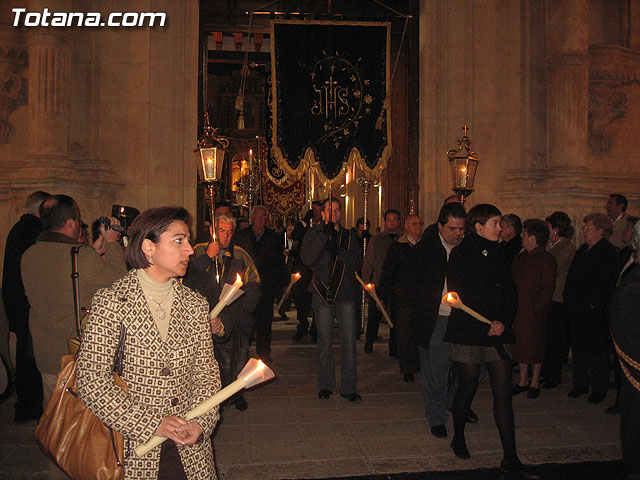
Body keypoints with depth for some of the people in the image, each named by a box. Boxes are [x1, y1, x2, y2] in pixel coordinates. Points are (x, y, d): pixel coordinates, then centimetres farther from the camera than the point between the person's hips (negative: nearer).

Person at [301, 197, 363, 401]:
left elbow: (358, 262, 1)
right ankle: (325, 385, 19)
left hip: (346, 294, 2)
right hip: (323, 293, -1)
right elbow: (306, 258, -12)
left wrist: (339, 252, -14)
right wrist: (324, 236, -18)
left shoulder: (349, 236, 12)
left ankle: (348, 387, 9)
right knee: (324, 341, 6)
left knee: (349, 341, 0)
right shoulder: (314, 234, 4)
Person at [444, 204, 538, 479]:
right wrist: (485, 327, -12)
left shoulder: (499, 255, 12)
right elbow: (459, 297, -9)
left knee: (503, 393, 1)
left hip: (499, 334, 5)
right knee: (467, 389, 6)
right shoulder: (460, 255, -5)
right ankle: (458, 438, 31)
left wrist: (503, 322, -7)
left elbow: (511, 294, 10)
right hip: (467, 333, -4)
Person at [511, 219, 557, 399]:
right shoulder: (522, 256, 12)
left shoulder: (546, 260, -9)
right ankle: (523, 381, 24)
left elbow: (547, 289, -11)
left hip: (534, 312, -6)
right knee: (520, 345, 11)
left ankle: (535, 382, 19)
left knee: (534, 347, 4)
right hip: (518, 310, 7)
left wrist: (536, 309, -17)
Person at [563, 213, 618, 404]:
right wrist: (570, 301, 10)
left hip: (595, 311, -7)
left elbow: (606, 283, -16)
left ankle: (599, 389, 17)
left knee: (596, 349, 3)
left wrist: (594, 304, -17)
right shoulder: (583, 249, 13)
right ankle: (580, 384, 25)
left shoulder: (609, 252, -11)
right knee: (578, 347, 13)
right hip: (577, 309, 8)